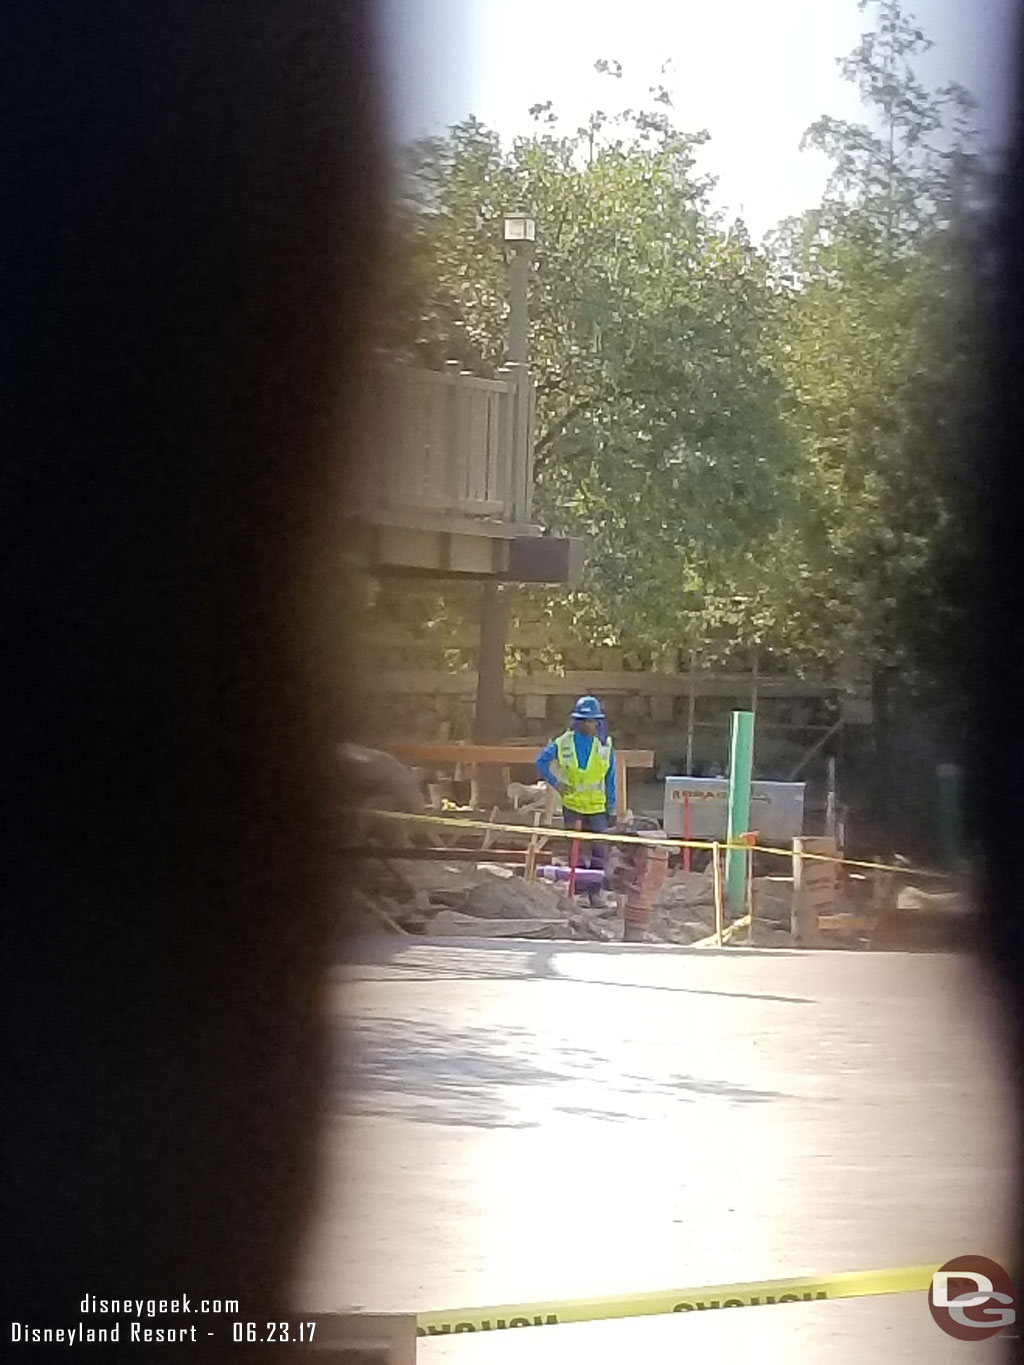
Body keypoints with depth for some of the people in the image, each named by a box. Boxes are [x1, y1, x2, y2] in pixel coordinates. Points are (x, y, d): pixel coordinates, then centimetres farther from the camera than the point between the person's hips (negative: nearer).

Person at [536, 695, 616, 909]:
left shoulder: (605, 746, 1)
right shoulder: (564, 743, -2)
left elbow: (610, 780, 7)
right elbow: (541, 761, 8)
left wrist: (612, 808, 7)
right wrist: (555, 783, -2)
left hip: (597, 806, 1)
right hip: (572, 805, -1)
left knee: (598, 851, -2)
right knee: (576, 851, 1)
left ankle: (597, 891, 6)